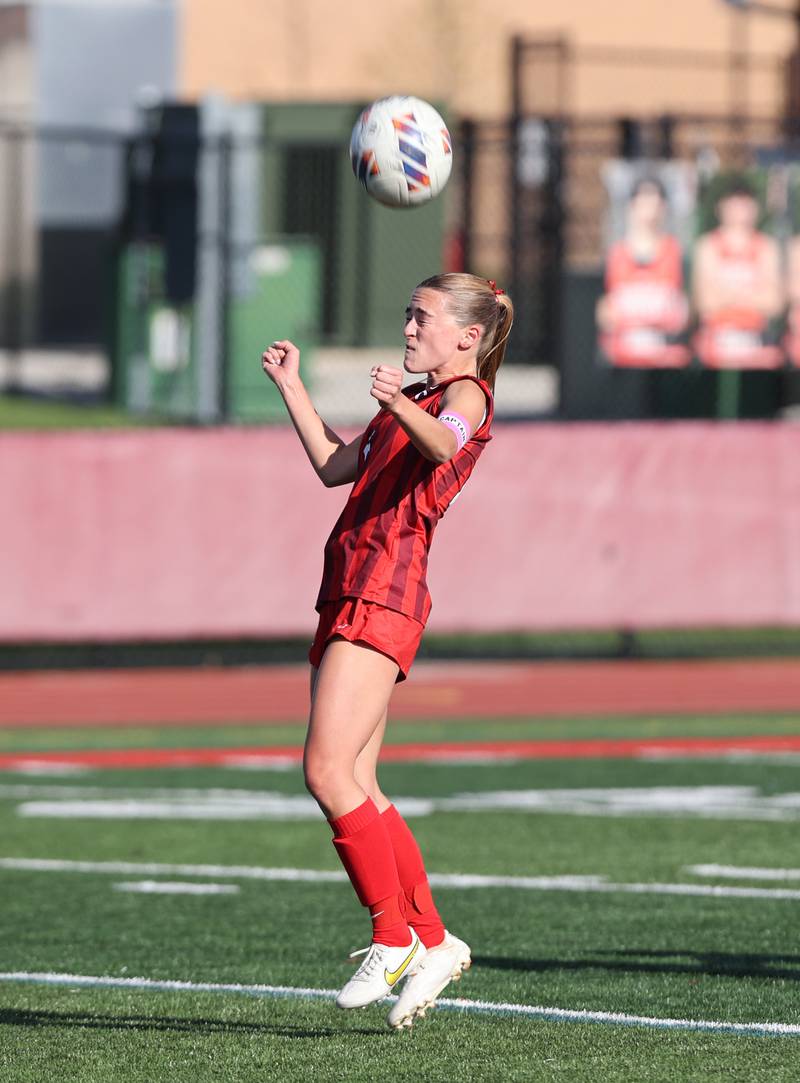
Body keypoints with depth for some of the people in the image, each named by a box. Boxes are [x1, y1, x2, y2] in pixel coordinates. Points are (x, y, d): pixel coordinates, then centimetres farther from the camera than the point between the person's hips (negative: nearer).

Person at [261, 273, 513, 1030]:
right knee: (355, 787, 5)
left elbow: (444, 441, -26)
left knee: (327, 770, -17)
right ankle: (432, 941, 11)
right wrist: (291, 389, 35)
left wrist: (400, 407, -46)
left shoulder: (467, 393, -2)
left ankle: (394, 938, -11)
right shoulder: (412, 400, 27)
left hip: (384, 592, -9)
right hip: (350, 592, 9)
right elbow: (334, 467, 36)